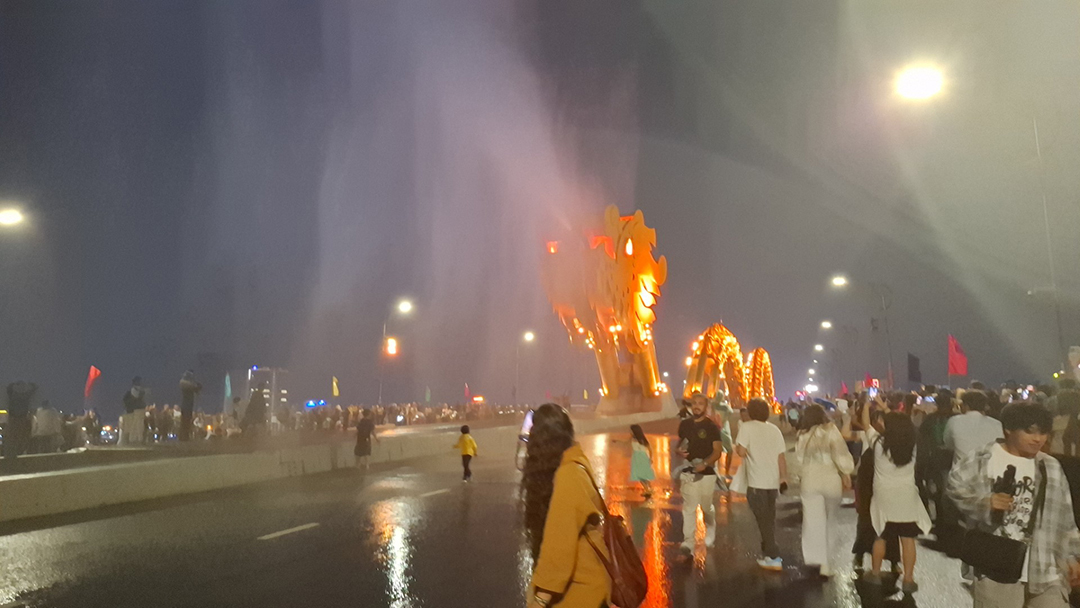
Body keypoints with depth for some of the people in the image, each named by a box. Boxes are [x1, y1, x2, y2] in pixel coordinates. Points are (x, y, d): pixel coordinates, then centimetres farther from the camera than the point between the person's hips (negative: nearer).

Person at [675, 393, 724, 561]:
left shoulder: (711, 427, -7)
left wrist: (705, 463, -26)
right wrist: (680, 451, -7)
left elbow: (718, 451, -9)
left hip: (706, 473, -2)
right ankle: (687, 546, -7)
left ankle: (710, 531, 44)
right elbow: (679, 443, 17)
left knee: (706, 507, 13)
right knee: (689, 509, -5)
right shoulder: (684, 424, 5)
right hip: (688, 473, 2)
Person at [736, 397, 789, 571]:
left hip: (757, 482, -5)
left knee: (763, 519, 1)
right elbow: (781, 457, 7)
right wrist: (784, 478, 15)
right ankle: (768, 552, 26)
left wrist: (736, 447, 4)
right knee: (769, 519, 18)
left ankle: (773, 557, -2)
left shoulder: (747, 427, -6)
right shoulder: (775, 430, 8)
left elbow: (742, 451, -16)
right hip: (773, 481, 5)